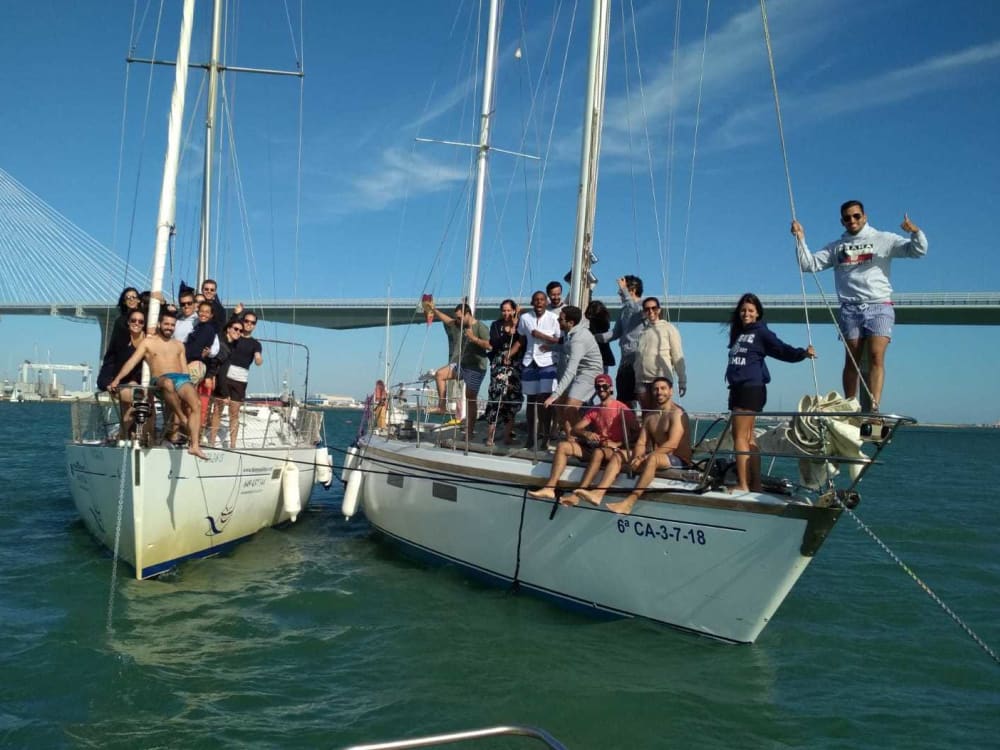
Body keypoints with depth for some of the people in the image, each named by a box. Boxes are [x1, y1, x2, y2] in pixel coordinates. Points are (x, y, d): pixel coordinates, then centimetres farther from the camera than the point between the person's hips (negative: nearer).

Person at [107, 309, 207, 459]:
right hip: (161, 379, -3)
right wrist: (117, 379, -5)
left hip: (181, 378, 3)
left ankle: (194, 445, -31)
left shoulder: (178, 345, 25)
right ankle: (182, 418, -28)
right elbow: (132, 362, 6)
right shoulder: (148, 342, 15)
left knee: (196, 405, -26)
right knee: (168, 383, -44)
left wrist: (188, 389, 11)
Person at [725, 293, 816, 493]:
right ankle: (755, 484, 14)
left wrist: (803, 353, -23)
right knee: (748, 438, 9)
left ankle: (743, 485, -10)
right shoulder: (738, 333, 21)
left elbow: (782, 350, -9)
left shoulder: (761, 332, -1)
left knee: (740, 436, -11)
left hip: (751, 388, -8)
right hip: (738, 388, 8)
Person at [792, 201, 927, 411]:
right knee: (851, 360, 1)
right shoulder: (836, 247, 18)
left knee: (876, 357, -14)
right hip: (850, 309, 2)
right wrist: (801, 239, -2)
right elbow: (809, 264, 10)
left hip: (879, 306, -2)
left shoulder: (883, 239, 10)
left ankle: (874, 407, -19)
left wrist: (916, 232, -18)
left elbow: (917, 251, 3)